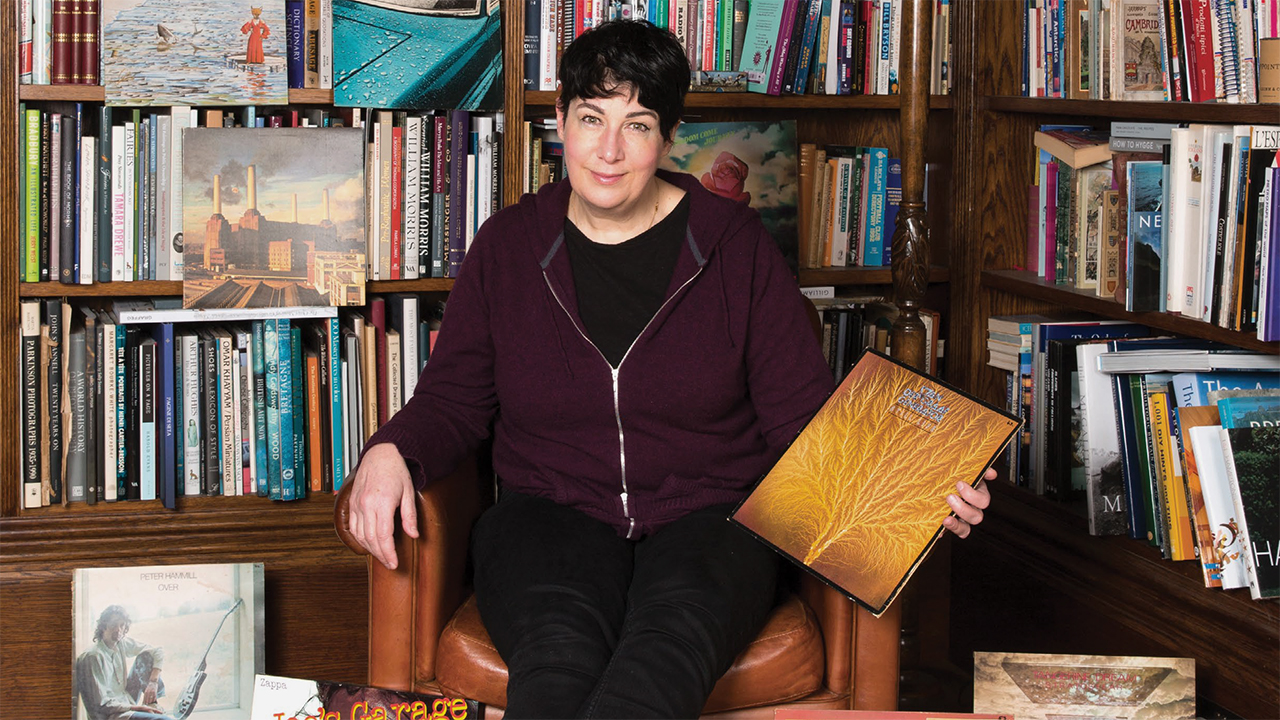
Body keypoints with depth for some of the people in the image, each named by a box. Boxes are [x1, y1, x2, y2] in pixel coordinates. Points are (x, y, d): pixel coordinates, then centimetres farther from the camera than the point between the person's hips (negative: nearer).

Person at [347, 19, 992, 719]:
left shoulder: (735, 244, 6)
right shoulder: (509, 243, 10)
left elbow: (802, 414, 5)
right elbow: (453, 398, 13)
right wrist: (392, 451, -10)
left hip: (710, 513, -1)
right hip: (551, 512, 1)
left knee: (677, 626, -37)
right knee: (560, 641, -36)